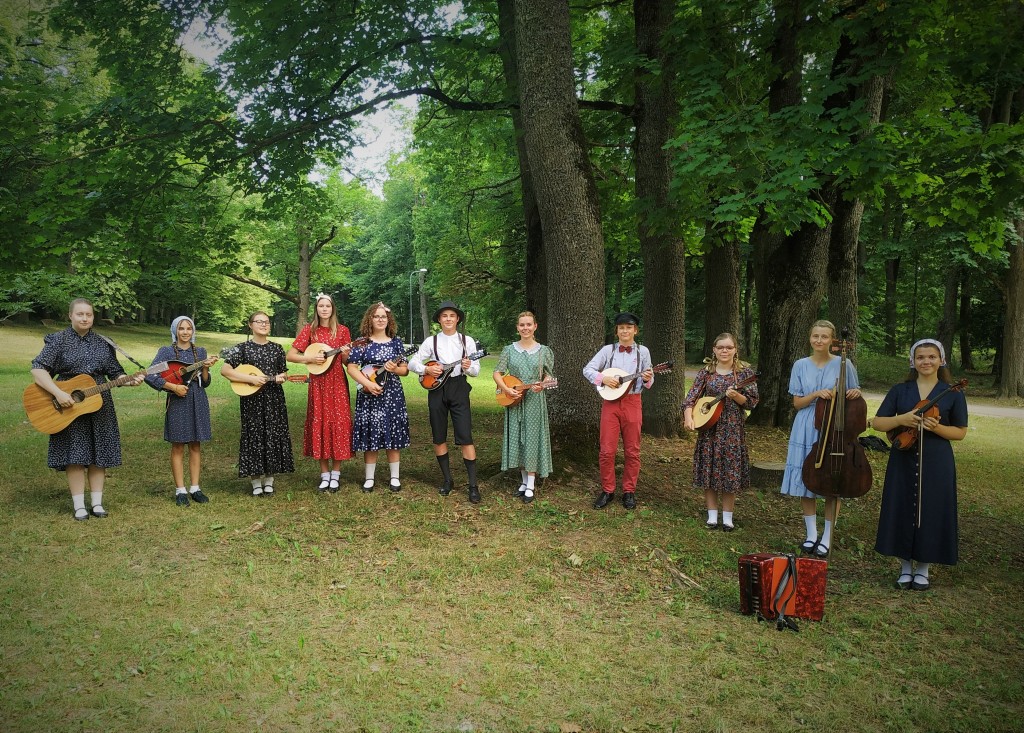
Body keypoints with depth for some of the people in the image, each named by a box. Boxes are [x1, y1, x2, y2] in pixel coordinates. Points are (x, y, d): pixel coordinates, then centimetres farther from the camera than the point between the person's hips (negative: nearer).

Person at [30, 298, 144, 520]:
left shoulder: (103, 343, 8)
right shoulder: (58, 341, -3)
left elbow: (115, 373, 10)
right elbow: (38, 370, -11)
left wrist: (130, 380, -12)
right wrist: (58, 393, -22)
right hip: (69, 406, -3)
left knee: (99, 453, 4)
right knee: (74, 455, -3)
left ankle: (97, 503, 12)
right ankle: (79, 506, 5)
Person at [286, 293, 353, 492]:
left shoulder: (342, 330, 3)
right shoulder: (309, 330, 3)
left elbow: (347, 363, 5)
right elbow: (290, 355, 0)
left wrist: (346, 355, -15)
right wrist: (310, 358, -13)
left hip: (337, 383, 0)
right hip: (318, 383, 1)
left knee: (338, 423, -2)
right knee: (320, 424, 2)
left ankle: (336, 474, 9)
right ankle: (324, 474, 11)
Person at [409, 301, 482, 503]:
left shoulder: (467, 341, 3)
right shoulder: (431, 341, 4)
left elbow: (476, 370, 3)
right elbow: (413, 363, 5)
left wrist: (468, 367, -19)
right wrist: (427, 369, -12)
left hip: (459, 389, -2)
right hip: (436, 388, 2)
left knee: (465, 438, -8)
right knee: (439, 438, 7)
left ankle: (473, 485, -4)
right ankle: (447, 479, 22)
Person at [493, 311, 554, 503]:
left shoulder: (544, 351, 1)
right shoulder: (509, 350, 3)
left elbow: (549, 375, 5)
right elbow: (497, 373, 1)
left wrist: (542, 386, -16)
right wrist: (506, 389, -15)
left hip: (535, 400, -2)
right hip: (513, 400, 2)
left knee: (533, 438, -1)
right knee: (516, 438, 7)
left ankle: (531, 485, 4)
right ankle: (524, 479, 21)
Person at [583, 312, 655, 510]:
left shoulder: (642, 351, 4)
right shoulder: (608, 350, 3)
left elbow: (648, 383, 6)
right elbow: (587, 369, 0)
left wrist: (648, 379, -17)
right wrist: (603, 378, -16)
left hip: (632, 403, 0)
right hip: (611, 402, 0)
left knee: (632, 450, 5)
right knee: (607, 450, 0)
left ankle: (629, 491, 17)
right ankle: (607, 490, 13)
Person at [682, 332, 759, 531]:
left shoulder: (744, 372, -1)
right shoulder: (706, 372, 3)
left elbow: (752, 402, -2)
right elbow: (692, 397, -2)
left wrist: (736, 396, -20)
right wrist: (688, 417, -18)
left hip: (733, 429, -1)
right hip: (708, 427, 2)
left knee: (730, 471, 1)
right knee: (709, 470, 4)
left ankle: (728, 518, 13)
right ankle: (712, 515, 14)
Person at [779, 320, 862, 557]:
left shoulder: (843, 364, -2)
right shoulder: (801, 366, 3)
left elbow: (853, 397, 7)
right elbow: (797, 403, 2)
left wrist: (855, 393, -15)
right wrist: (816, 394, -15)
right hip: (806, 431, 2)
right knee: (806, 482, 5)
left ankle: (827, 537, 14)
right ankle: (811, 534, 19)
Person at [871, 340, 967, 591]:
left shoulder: (952, 394, 1)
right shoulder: (899, 391, 5)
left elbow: (961, 432, 2)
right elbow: (877, 423, 2)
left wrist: (936, 427, -17)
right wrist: (901, 420, -17)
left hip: (936, 463, -1)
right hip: (903, 460, 2)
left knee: (930, 513, 4)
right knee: (902, 511, 5)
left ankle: (923, 569, 20)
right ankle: (906, 567, 20)